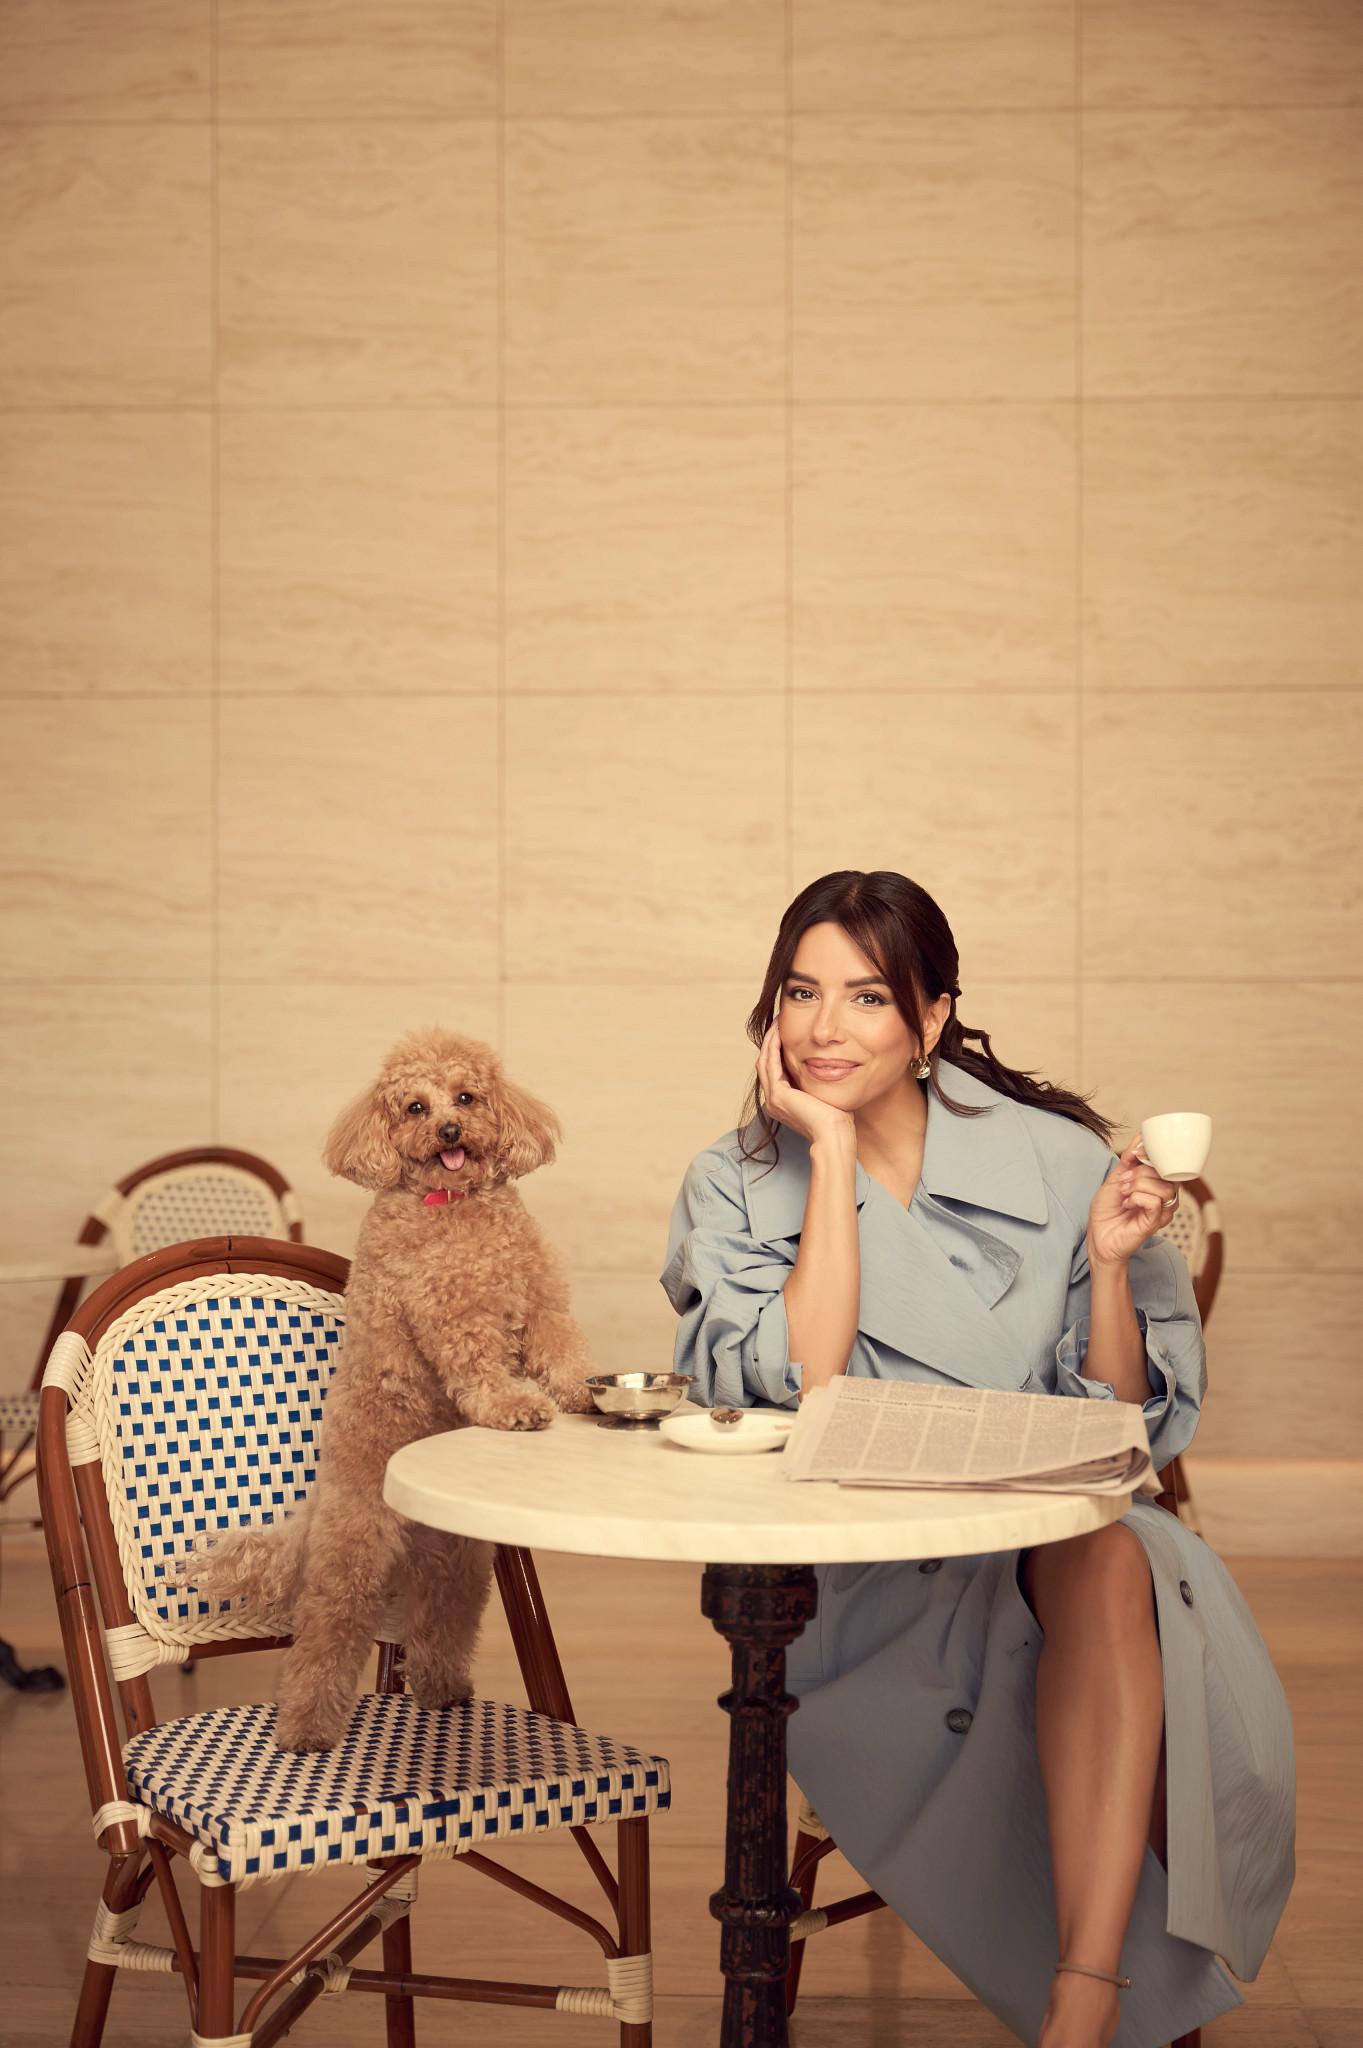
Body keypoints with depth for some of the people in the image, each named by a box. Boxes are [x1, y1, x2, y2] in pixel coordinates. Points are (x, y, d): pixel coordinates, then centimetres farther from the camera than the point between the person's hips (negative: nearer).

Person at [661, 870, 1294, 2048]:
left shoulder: (1053, 1159, 1)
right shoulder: (735, 1188, 2)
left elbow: (1124, 1425, 5)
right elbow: (804, 1389, -16)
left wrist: (1109, 1264, -12)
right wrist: (832, 1150, -13)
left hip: (1051, 1542, 0)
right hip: (855, 1587, 0)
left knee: (1114, 1564, -33)